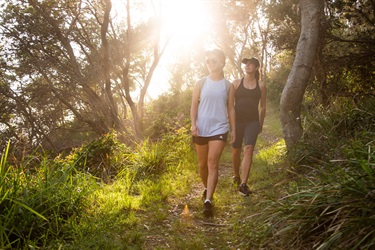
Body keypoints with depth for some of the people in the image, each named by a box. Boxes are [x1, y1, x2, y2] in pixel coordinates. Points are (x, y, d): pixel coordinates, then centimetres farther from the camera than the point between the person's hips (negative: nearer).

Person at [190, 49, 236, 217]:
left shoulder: (228, 86, 4)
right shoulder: (201, 83, 3)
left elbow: (230, 109, 8)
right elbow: (194, 105, 2)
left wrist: (233, 129, 5)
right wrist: (193, 124, -11)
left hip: (219, 128, -1)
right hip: (201, 129, 2)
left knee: (213, 163, -12)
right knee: (202, 163, 13)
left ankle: (208, 201, -13)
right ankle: (206, 188, 38)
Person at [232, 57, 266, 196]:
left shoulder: (260, 85, 7)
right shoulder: (236, 83, 4)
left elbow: (262, 106, 14)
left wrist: (261, 124, 15)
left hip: (252, 121, 0)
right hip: (237, 120, 1)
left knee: (248, 149, -16)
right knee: (236, 150, 8)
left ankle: (243, 184, -18)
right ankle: (236, 176, 35)